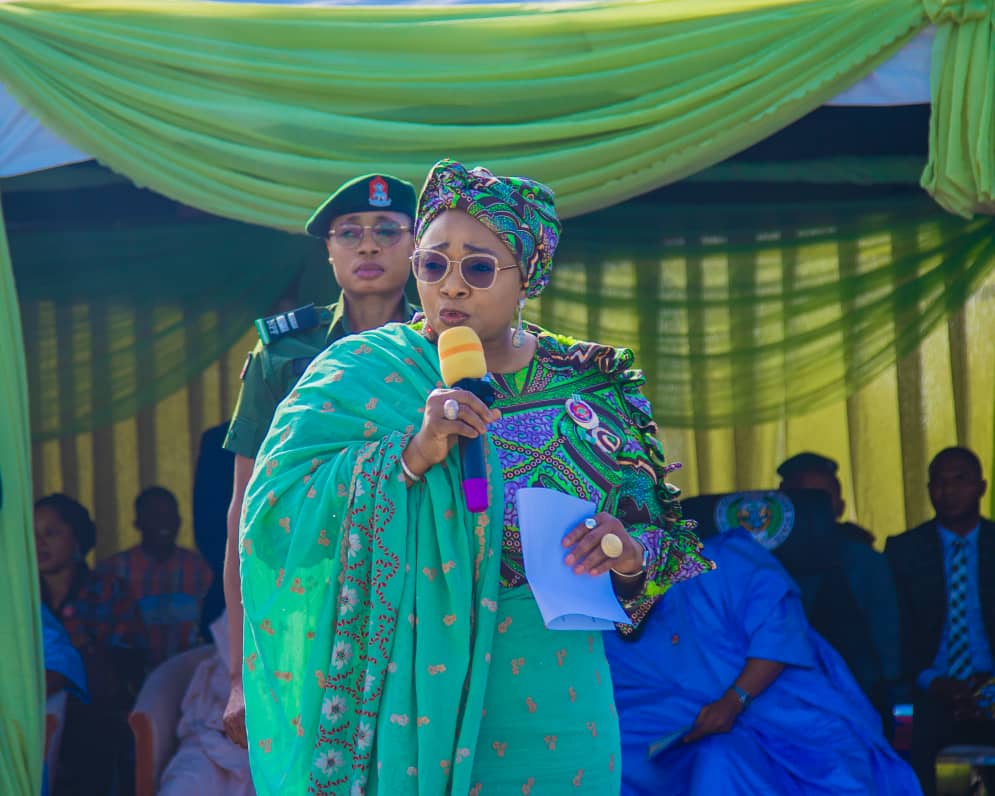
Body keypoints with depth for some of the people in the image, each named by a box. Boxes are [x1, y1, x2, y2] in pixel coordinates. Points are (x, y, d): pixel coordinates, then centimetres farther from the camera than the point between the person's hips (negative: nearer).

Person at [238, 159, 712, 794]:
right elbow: (277, 519, -15)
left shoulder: (594, 386, 4)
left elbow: (659, 530, 7)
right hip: (405, 697, -2)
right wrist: (409, 456, -26)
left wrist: (633, 554, -16)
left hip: (550, 712, 2)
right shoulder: (360, 375, -4)